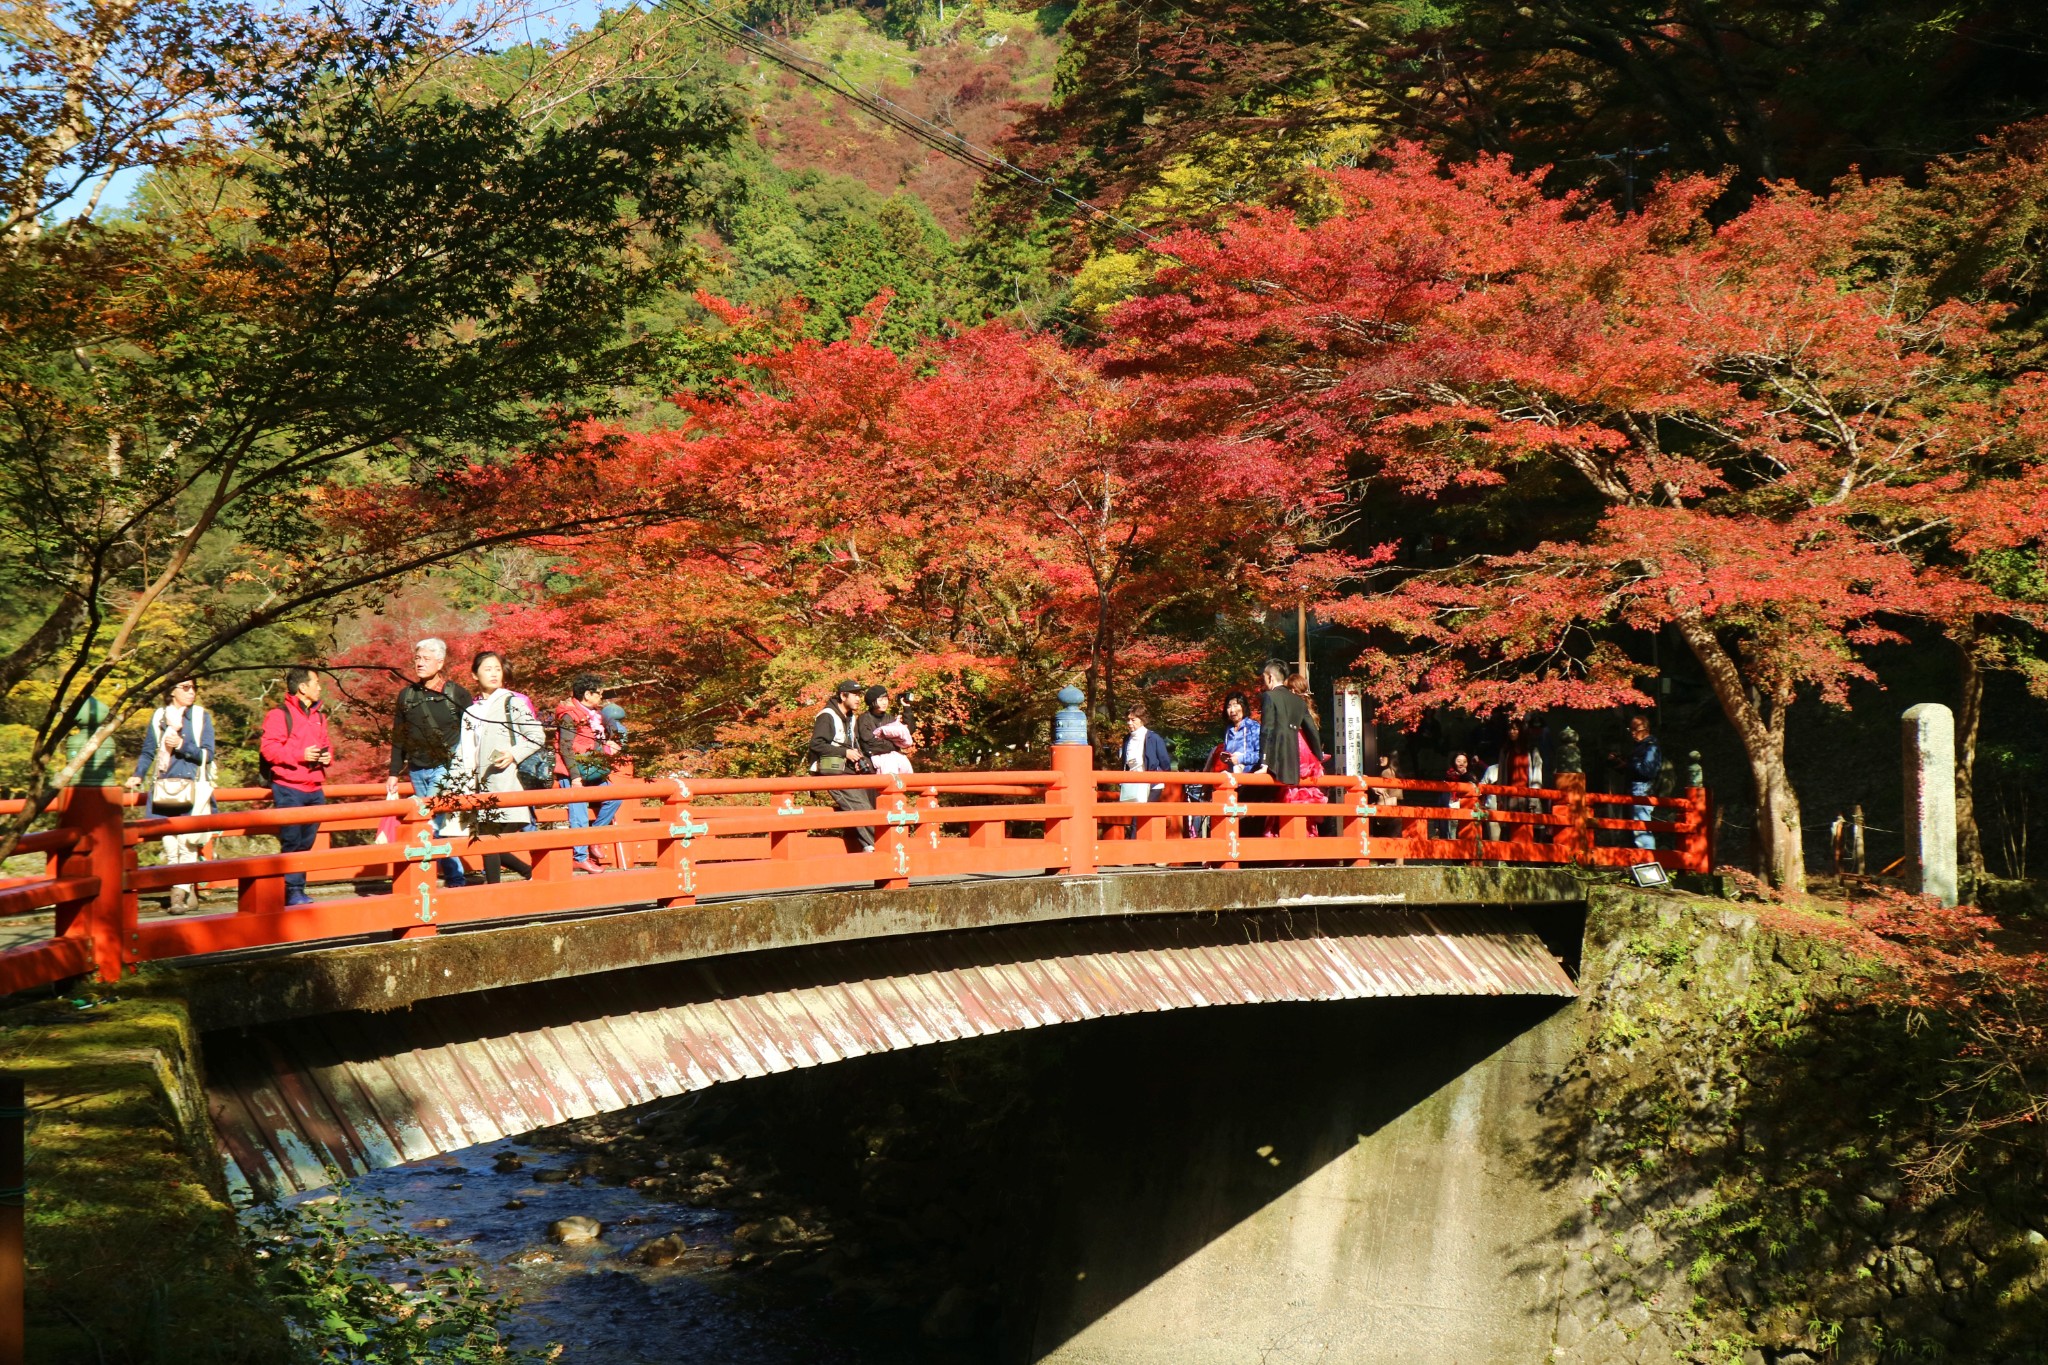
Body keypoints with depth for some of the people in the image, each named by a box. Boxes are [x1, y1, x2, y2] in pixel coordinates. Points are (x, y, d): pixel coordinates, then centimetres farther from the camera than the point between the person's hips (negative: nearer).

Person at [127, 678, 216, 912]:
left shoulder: (202, 716, 5)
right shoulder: (158, 716, 11)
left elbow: (207, 754, 0)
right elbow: (148, 751, 14)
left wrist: (181, 745, -13)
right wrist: (138, 776, -1)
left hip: (191, 789, -3)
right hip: (164, 789, 3)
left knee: (186, 844, -12)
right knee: (169, 846, 2)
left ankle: (179, 893, -11)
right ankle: (189, 895, 10)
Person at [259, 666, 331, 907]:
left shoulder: (319, 715, 18)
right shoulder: (279, 714, -7)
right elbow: (268, 748, -14)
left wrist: (328, 756, 6)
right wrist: (300, 755, -20)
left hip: (314, 790, 7)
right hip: (288, 789, -7)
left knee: (306, 843, 9)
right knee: (291, 842, -8)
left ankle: (298, 890, 15)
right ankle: (292, 891, -4)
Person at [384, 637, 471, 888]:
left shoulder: (457, 694, 0)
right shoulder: (407, 695, 11)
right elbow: (398, 738, 16)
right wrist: (393, 773, 13)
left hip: (447, 767, -5)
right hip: (417, 771, 5)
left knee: (433, 823, -15)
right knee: (439, 826, 6)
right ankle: (454, 879, 11)